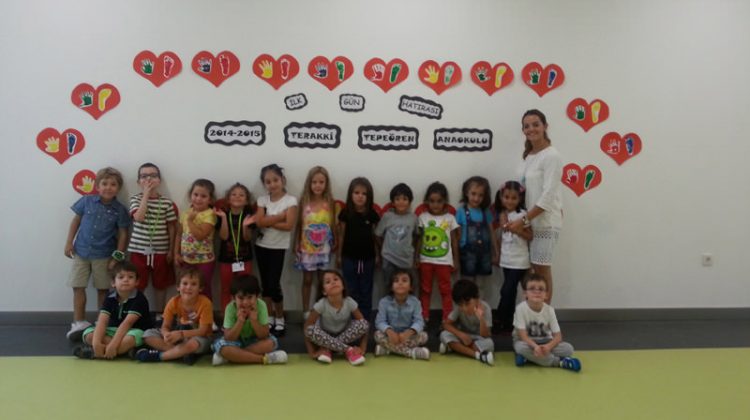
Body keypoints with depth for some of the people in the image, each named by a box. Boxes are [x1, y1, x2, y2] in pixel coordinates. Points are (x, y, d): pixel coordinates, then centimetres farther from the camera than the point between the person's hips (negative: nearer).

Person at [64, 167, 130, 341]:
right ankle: (79, 322, 13)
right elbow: (76, 221, 6)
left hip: (103, 255, -1)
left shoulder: (119, 210, -8)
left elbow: (123, 234, -4)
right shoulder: (86, 201, -5)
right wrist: (69, 242, 3)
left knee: (103, 289, 8)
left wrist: (117, 256, -8)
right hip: (81, 252, 2)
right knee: (78, 287, 4)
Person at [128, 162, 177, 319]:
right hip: (138, 249, -1)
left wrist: (171, 250, 1)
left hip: (161, 250, 1)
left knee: (160, 284, 10)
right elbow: (139, 217, -21)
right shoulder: (135, 199, -1)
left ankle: (159, 315, 25)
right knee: (138, 285, 6)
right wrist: (146, 194, -18)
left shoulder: (167, 202, 0)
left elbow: (171, 227, 4)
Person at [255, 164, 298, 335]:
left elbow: (289, 225, -19)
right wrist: (280, 215, -18)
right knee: (265, 284, 9)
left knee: (274, 285, -6)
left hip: (278, 247, -4)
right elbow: (259, 222, -13)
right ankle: (269, 317, 22)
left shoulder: (290, 200, -9)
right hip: (261, 246, 4)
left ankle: (280, 319, 12)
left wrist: (268, 221, -14)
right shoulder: (262, 200, 2)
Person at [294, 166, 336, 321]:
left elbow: (333, 225, 2)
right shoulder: (304, 202, -6)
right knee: (307, 280, 9)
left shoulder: (330, 203, -5)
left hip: (324, 248, 1)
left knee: (323, 280, 11)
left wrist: (335, 243, 4)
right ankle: (306, 311, 19)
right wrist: (297, 244, -3)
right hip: (307, 248, -1)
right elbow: (299, 225, -1)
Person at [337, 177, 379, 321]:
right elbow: (341, 235, 2)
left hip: (368, 258, 1)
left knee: (366, 291, 10)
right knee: (352, 291, 9)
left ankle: (365, 322, 20)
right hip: (349, 258, -1)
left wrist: (377, 255, 4)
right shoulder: (345, 213, -5)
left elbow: (375, 236, 3)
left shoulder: (372, 214, -4)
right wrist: (339, 255, 5)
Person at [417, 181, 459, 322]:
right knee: (425, 290, 11)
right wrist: (416, 258, 1)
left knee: (445, 290, 5)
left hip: (444, 260, -1)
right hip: (425, 260, 1)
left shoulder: (450, 218, -2)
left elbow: (454, 241, 3)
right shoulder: (423, 217, 0)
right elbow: (419, 239, 4)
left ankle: (447, 320, 12)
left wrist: (456, 260, 3)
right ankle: (423, 318, 21)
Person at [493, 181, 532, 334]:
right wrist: (502, 225, 1)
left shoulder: (522, 214, -11)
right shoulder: (502, 214, 8)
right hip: (506, 260, 6)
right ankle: (508, 323, 20)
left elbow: (530, 236, -16)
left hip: (519, 261, -6)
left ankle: (501, 322, 7)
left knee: (507, 291, -6)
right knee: (510, 292, 13)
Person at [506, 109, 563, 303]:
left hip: (546, 221, -7)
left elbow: (548, 196, -20)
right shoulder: (528, 155, 12)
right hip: (531, 221, 7)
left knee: (541, 270, 0)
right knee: (529, 270, 10)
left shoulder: (551, 156, -13)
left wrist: (523, 220, -21)